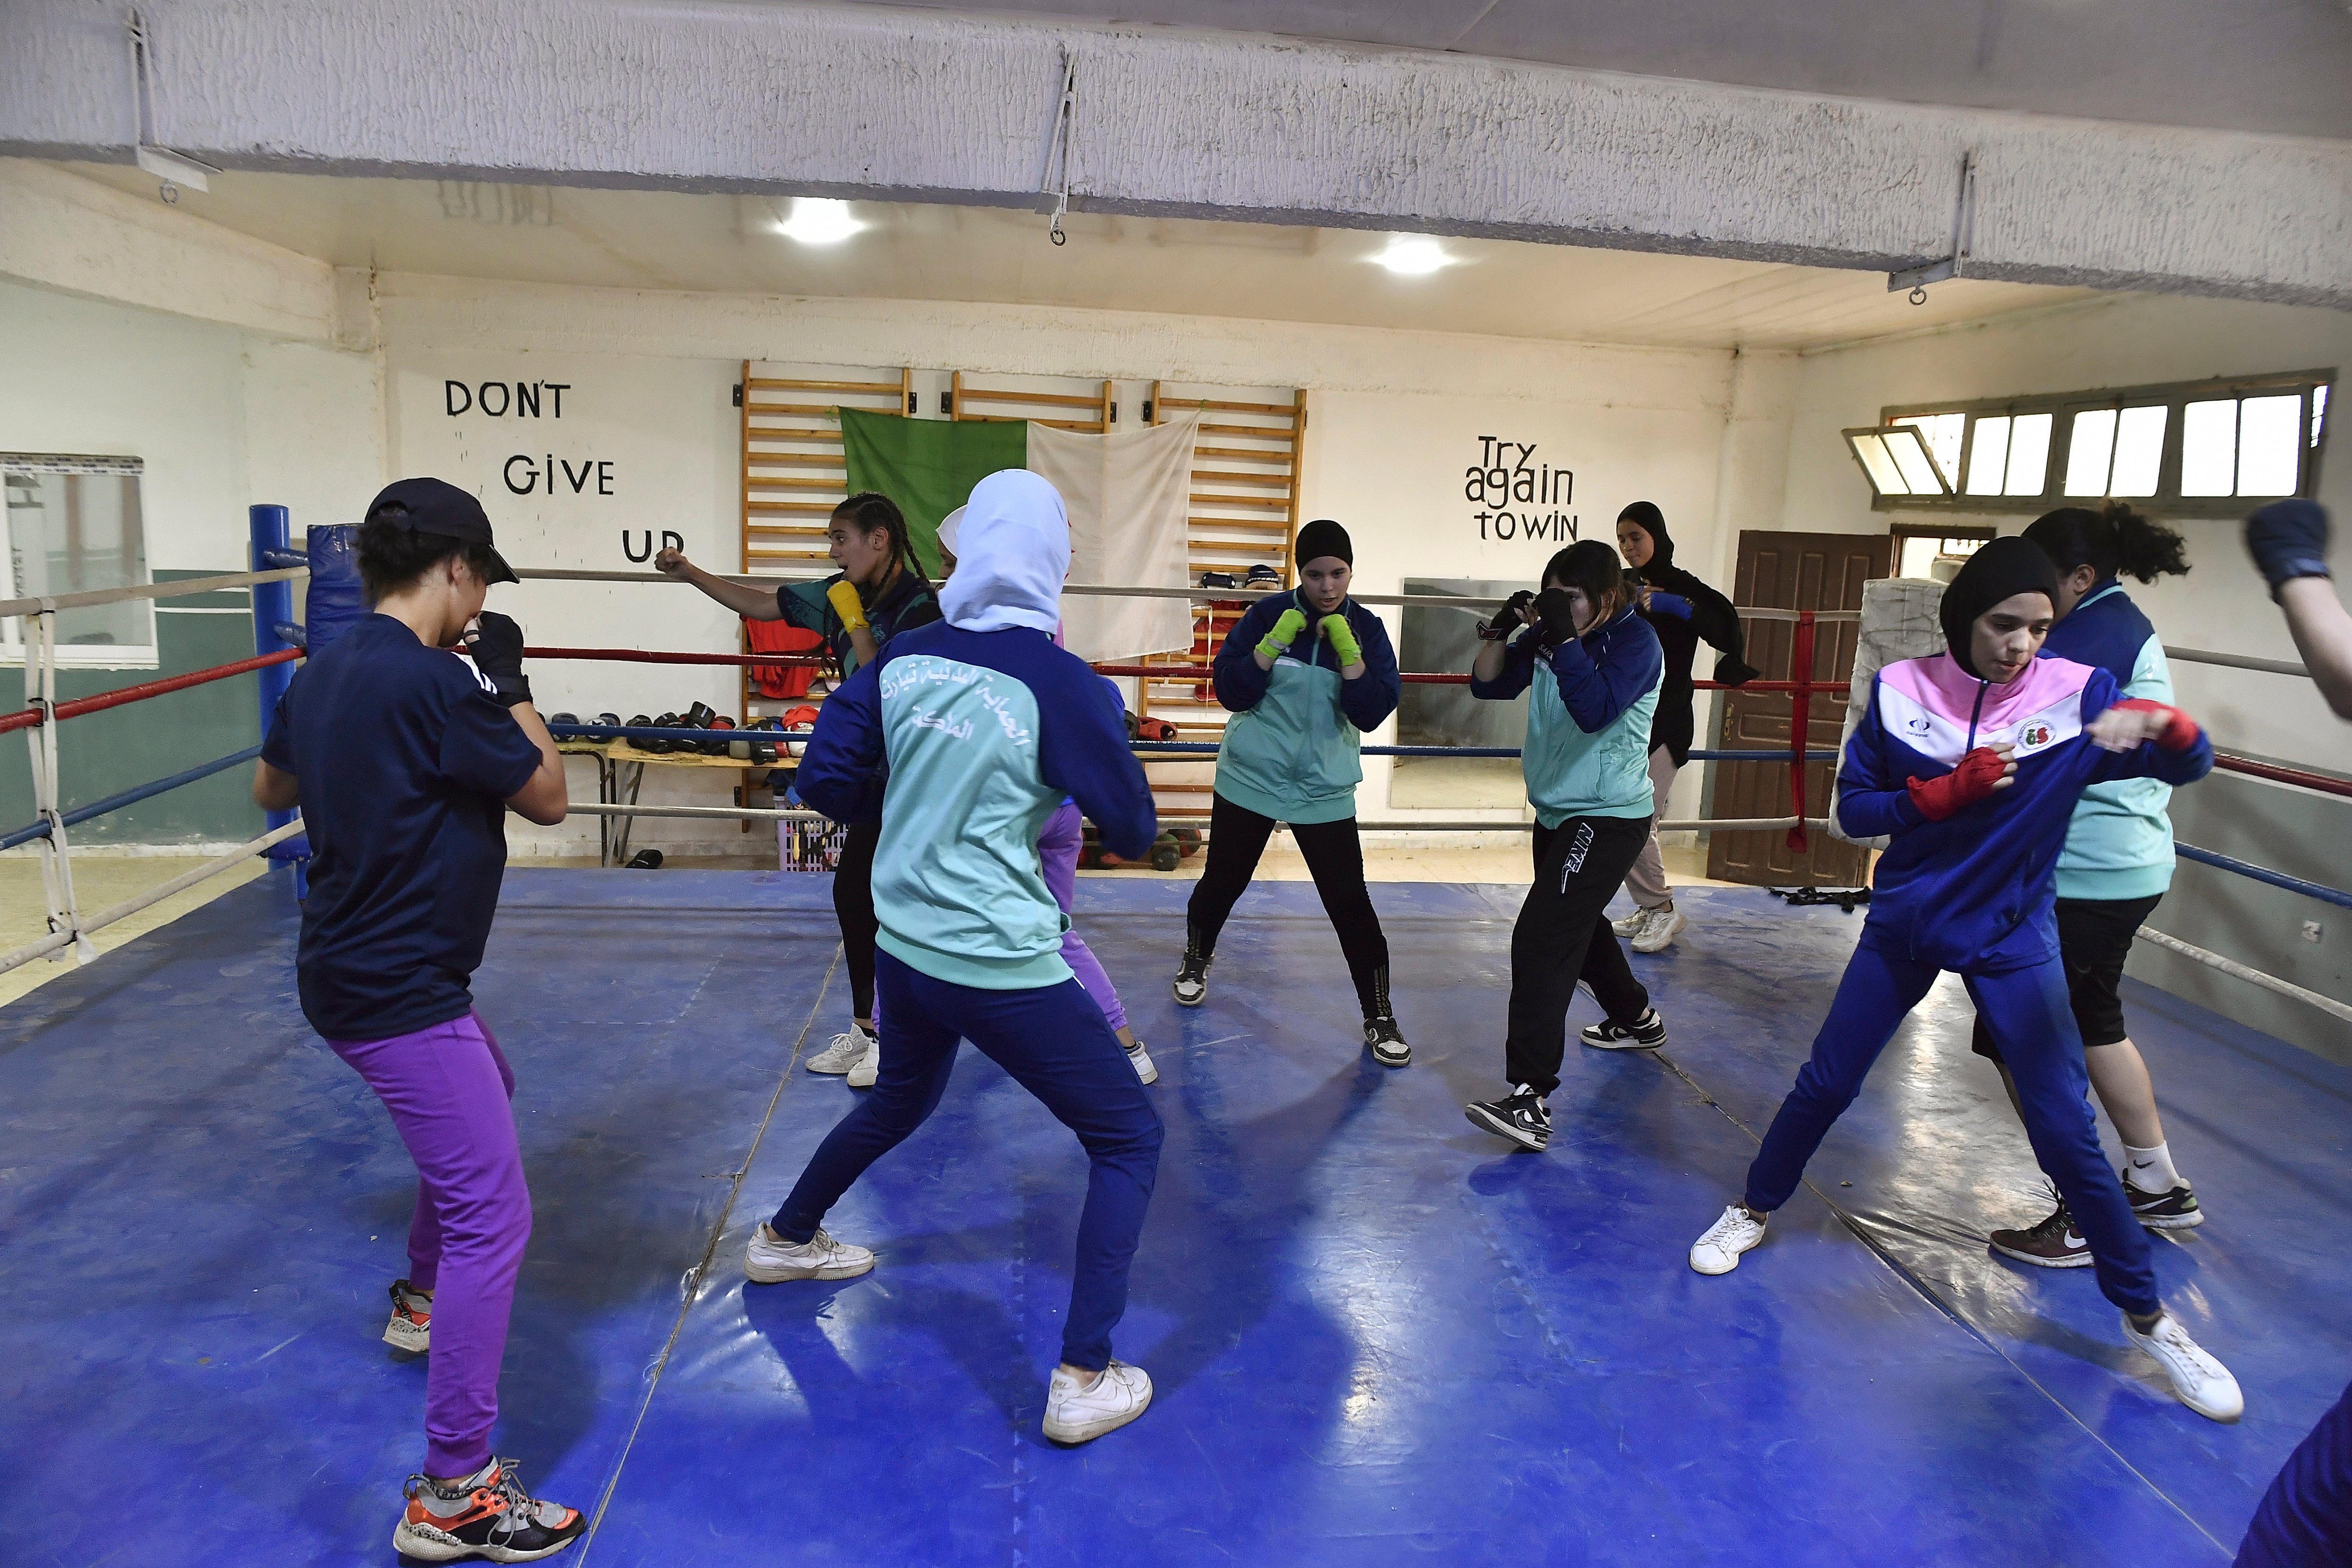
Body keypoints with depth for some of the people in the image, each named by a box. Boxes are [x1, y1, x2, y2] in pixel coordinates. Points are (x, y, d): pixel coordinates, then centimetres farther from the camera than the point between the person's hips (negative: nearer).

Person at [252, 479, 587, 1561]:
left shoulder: (326, 669, 5)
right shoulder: (432, 681, -23)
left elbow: (270, 790, 21)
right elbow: (547, 798, -11)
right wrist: (509, 684, -2)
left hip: (350, 974, 10)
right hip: (400, 994, -10)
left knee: (485, 1098, 33)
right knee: (494, 1216, -8)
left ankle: (424, 1297, 50)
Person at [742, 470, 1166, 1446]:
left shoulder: (905, 658, -2)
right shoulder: (1061, 685, -16)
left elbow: (825, 783, 2)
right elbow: (1134, 832, -7)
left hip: (904, 951, 7)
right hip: (1004, 971, -6)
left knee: (897, 1104, 34)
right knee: (1129, 1139, 9)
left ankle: (785, 1240, 56)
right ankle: (1083, 1381, 6)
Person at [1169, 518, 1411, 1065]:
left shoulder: (1365, 629, -3)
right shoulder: (1269, 614, -7)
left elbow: (1372, 713, -11)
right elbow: (1231, 692, -12)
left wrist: (1347, 649, -21)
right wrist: (1276, 640, -22)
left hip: (1325, 790, 0)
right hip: (1250, 778, 0)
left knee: (1350, 902, -4)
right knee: (1223, 883, 11)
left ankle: (1380, 1019, 9)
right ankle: (1196, 961, 42)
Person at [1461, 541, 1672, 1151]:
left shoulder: (1635, 642, -16)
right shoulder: (1550, 635, 3)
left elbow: (1595, 711, -31)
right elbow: (1489, 685, 2)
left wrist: (1564, 639, -34)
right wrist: (1502, 629, -14)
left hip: (1609, 818, -8)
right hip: (1559, 810, 9)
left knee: (1541, 939, -20)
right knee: (1579, 925, 26)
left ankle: (1531, 1102, -22)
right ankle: (1637, 1019, 54)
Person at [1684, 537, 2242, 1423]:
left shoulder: (2078, 694, -12)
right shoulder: (1900, 691, -9)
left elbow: (2191, 765, -15)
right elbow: (1853, 810, -6)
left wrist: (2156, 722, -37)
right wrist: (1950, 791, -22)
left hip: (2014, 938, -1)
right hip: (1904, 923, 1)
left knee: (2067, 1133, -1)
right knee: (1826, 1084, 10)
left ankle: (2148, 1319, 17)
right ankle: (1752, 1212, 33)